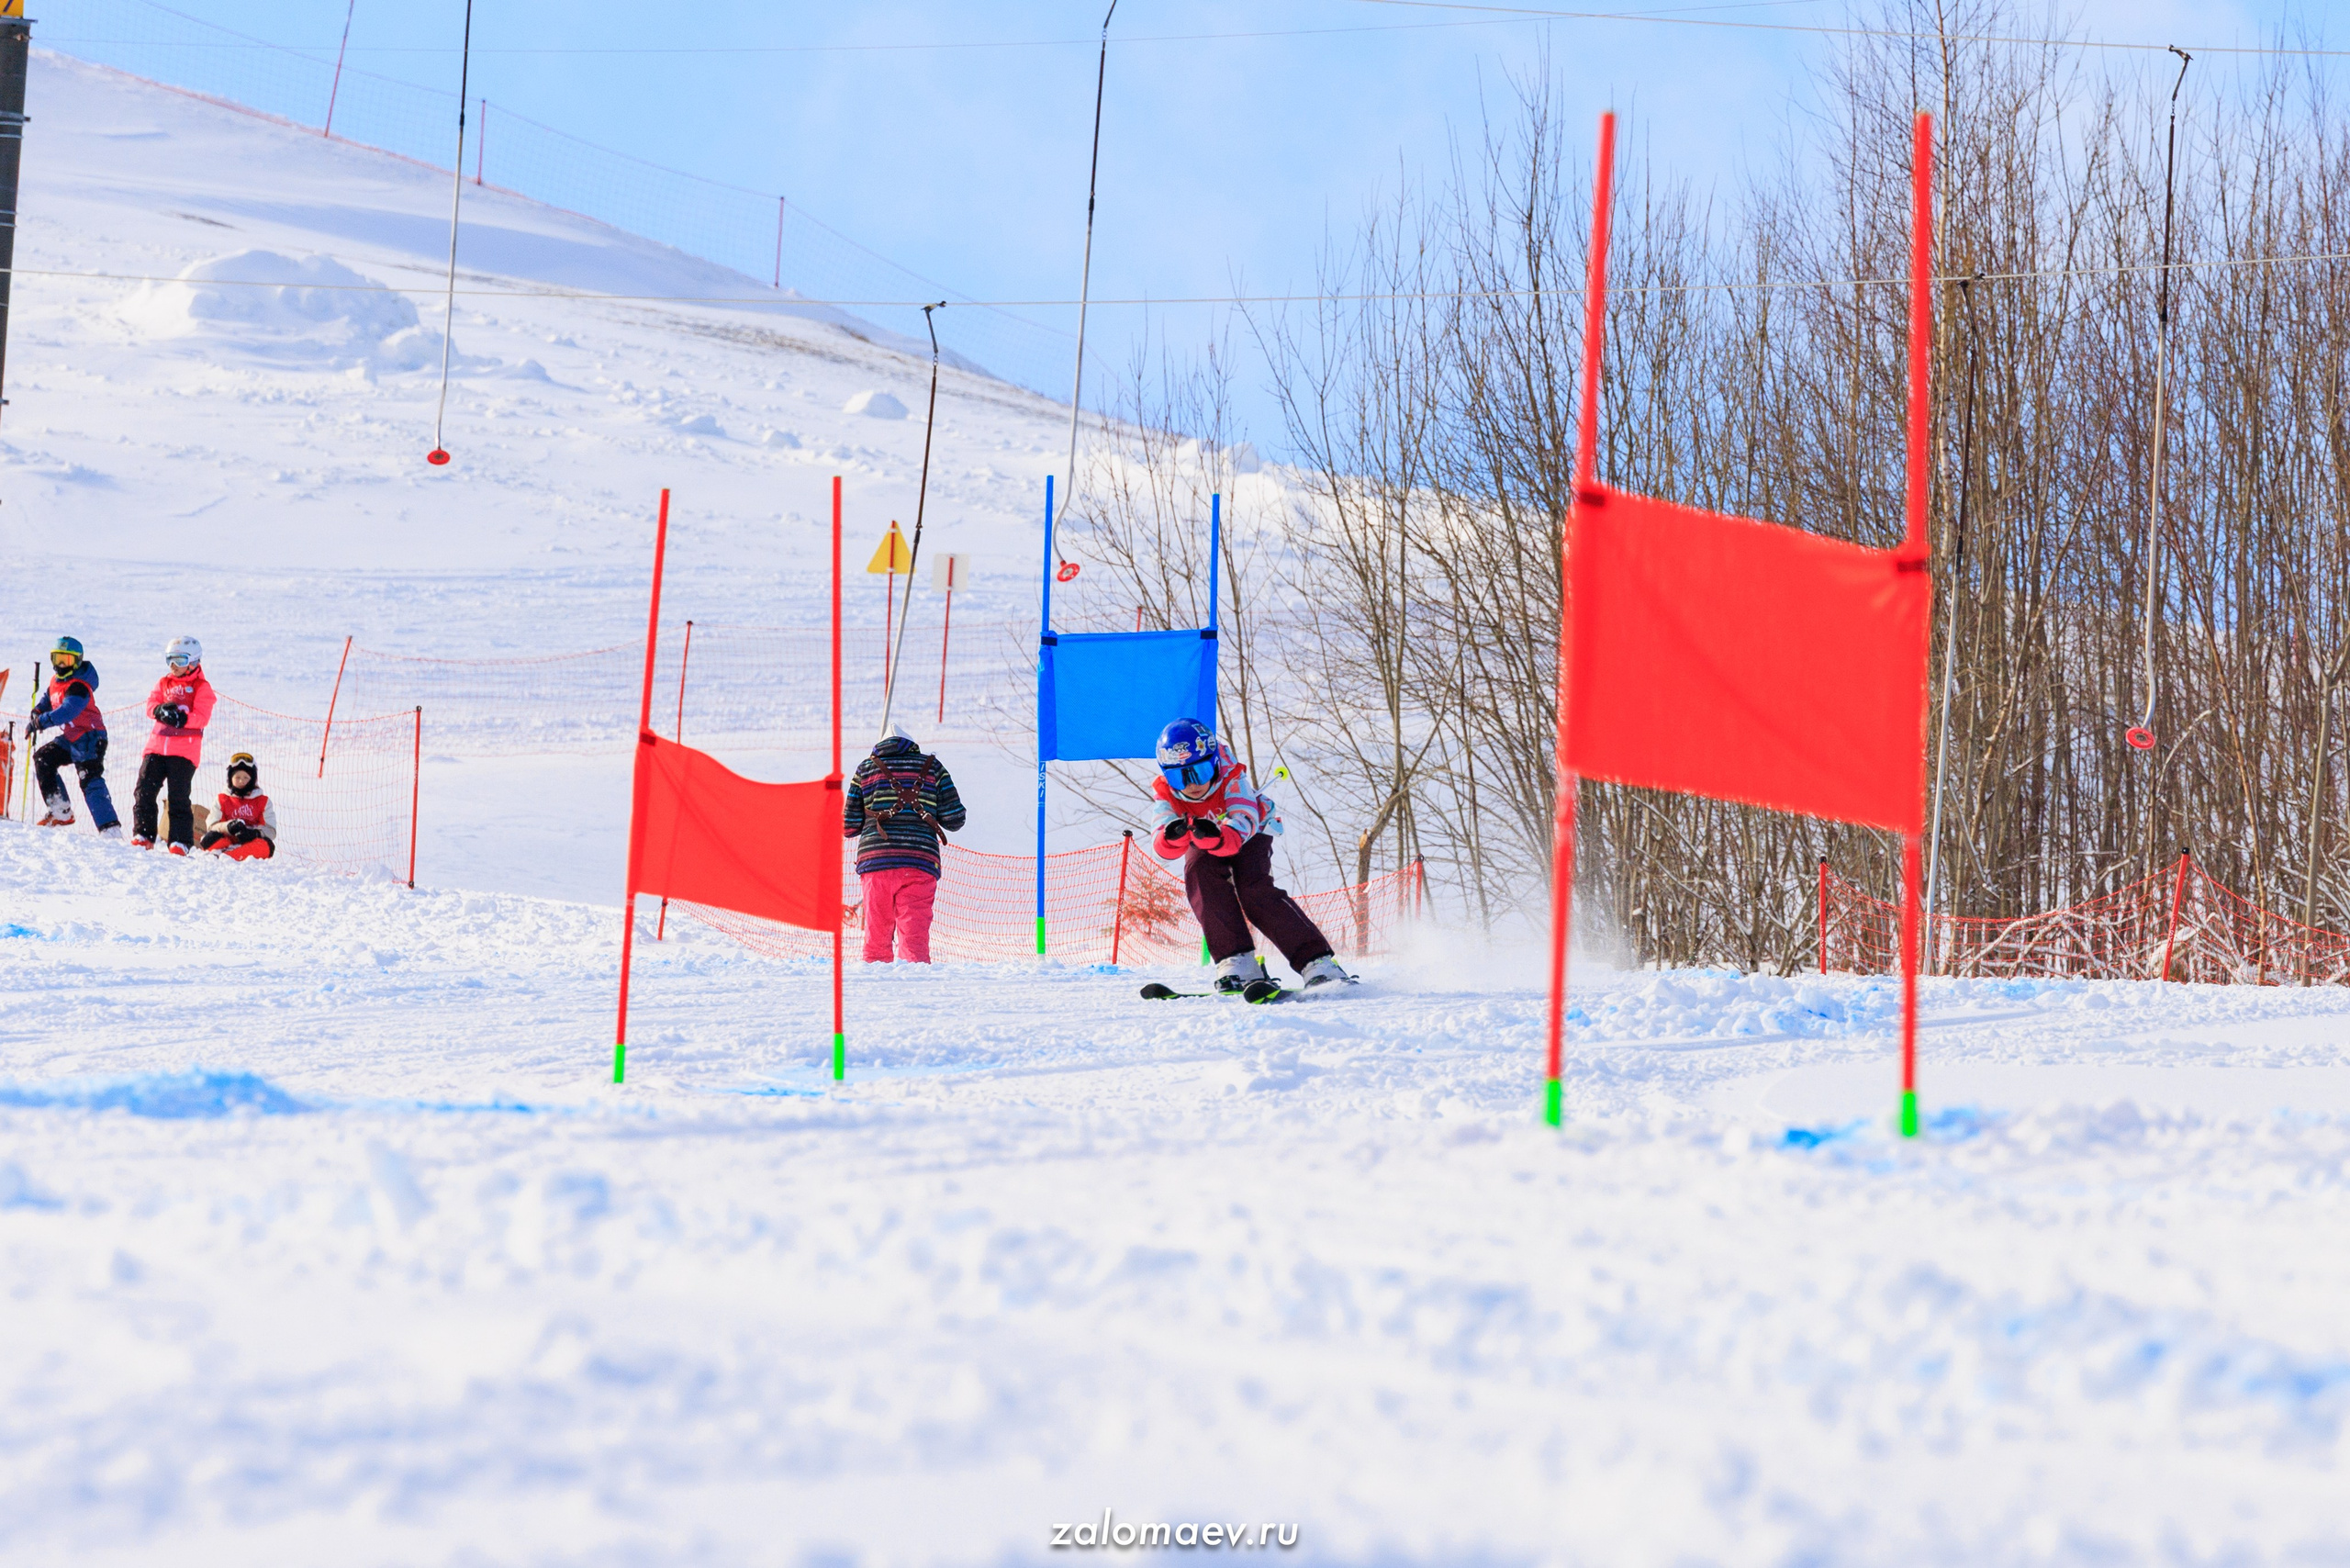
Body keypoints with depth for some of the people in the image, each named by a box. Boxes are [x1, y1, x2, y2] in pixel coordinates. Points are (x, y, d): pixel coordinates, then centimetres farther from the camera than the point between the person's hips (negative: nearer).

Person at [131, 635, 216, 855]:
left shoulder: (201, 687, 3)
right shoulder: (164, 684, 19)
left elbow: (202, 717, -8)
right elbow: (151, 705, 5)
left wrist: (182, 718, -26)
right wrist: (160, 710, -18)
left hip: (184, 750, -5)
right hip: (158, 745, 5)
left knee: (178, 797, -7)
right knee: (144, 791, -1)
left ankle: (180, 842, -3)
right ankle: (143, 835, 6)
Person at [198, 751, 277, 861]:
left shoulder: (263, 802, 16)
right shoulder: (222, 800, 17)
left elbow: (271, 831, 3)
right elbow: (212, 826, 3)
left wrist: (255, 832, -21)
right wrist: (227, 827, -20)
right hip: (227, 842, 1)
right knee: (210, 838, -27)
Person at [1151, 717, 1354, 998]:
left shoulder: (1232, 781, -34)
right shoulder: (1166, 794, -26)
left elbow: (1241, 827, -49)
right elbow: (1164, 848, -39)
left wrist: (1215, 837, -71)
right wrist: (1173, 836, -64)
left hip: (1251, 832, -2)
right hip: (1206, 848, 3)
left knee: (1253, 889, -29)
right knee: (1198, 872, -31)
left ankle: (1316, 962, -30)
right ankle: (1236, 961, -33)